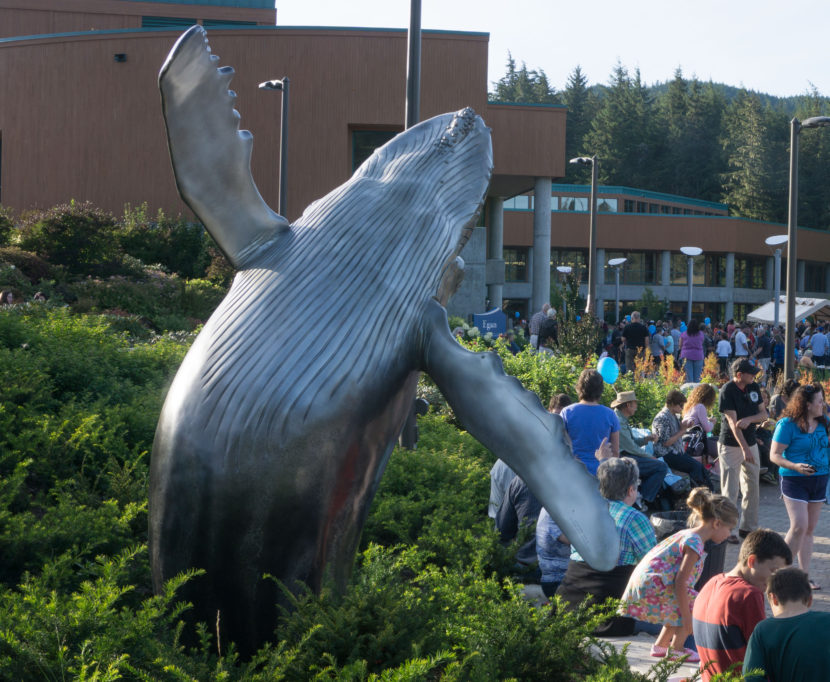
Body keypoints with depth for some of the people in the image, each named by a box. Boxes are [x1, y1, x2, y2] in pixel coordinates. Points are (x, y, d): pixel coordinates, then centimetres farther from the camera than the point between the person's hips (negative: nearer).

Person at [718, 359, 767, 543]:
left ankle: (748, 528, 20)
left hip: (751, 443, 6)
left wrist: (749, 419, -18)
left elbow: (763, 414, 5)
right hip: (731, 446, -6)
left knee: (752, 488, 10)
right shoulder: (727, 390, -16)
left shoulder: (754, 388, 4)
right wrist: (745, 449, -29)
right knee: (730, 491, -3)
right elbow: (732, 422, -21)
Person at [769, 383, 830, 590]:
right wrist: (795, 466, -26)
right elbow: (774, 455, -12)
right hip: (794, 480, -6)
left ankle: (804, 575, 12)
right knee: (799, 526, -15)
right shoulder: (788, 424, -12)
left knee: (809, 529, 8)